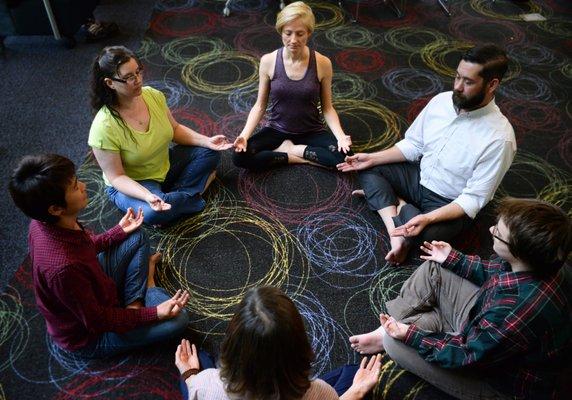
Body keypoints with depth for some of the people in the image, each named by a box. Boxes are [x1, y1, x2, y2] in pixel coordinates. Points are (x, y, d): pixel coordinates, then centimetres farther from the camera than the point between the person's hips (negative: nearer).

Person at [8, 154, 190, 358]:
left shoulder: (45, 223, -16)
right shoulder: (62, 267, -41)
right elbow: (98, 321, -27)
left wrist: (119, 231, 7)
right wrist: (155, 313, -24)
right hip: (90, 336, -8)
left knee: (136, 237, 11)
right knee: (177, 320, -19)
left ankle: (133, 303, 5)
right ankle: (148, 286, 8)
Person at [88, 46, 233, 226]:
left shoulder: (154, 95, -13)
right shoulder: (104, 127, -30)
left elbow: (175, 129, 4)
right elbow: (116, 176, -23)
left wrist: (207, 141, -11)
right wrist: (147, 196, -40)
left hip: (166, 166, 6)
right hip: (131, 184, -6)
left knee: (209, 153, -4)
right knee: (153, 213, -35)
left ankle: (172, 196, -12)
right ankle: (190, 195, -5)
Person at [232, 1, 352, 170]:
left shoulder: (322, 63, -13)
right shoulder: (268, 61, -11)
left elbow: (327, 108, -4)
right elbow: (260, 105, -3)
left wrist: (340, 135, -23)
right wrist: (244, 135, -20)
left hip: (311, 131, 0)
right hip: (276, 130, 0)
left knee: (343, 156, -28)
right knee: (240, 156, -25)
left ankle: (288, 149, -8)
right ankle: (298, 157, -11)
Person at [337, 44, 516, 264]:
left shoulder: (500, 138, -26)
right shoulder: (441, 100, -8)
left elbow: (474, 198, -24)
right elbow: (413, 145, 3)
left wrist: (428, 218, -36)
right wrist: (373, 158, -9)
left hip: (450, 203, -6)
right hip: (419, 176, 7)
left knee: (428, 233, -36)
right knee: (369, 169, -9)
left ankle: (389, 200, -5)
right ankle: (396, 234, -19)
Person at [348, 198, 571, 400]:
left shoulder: (517, 315, -43)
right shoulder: (540, 263, -19)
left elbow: (468, 356, -27)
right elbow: (494, 272, 5)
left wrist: (410, 335, -20)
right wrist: (453, 260, 11)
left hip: (498, 378, -8)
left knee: (395, 342, -19)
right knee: (434, 268, 4)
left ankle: (387, 337, 16)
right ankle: (393, 324, 10)